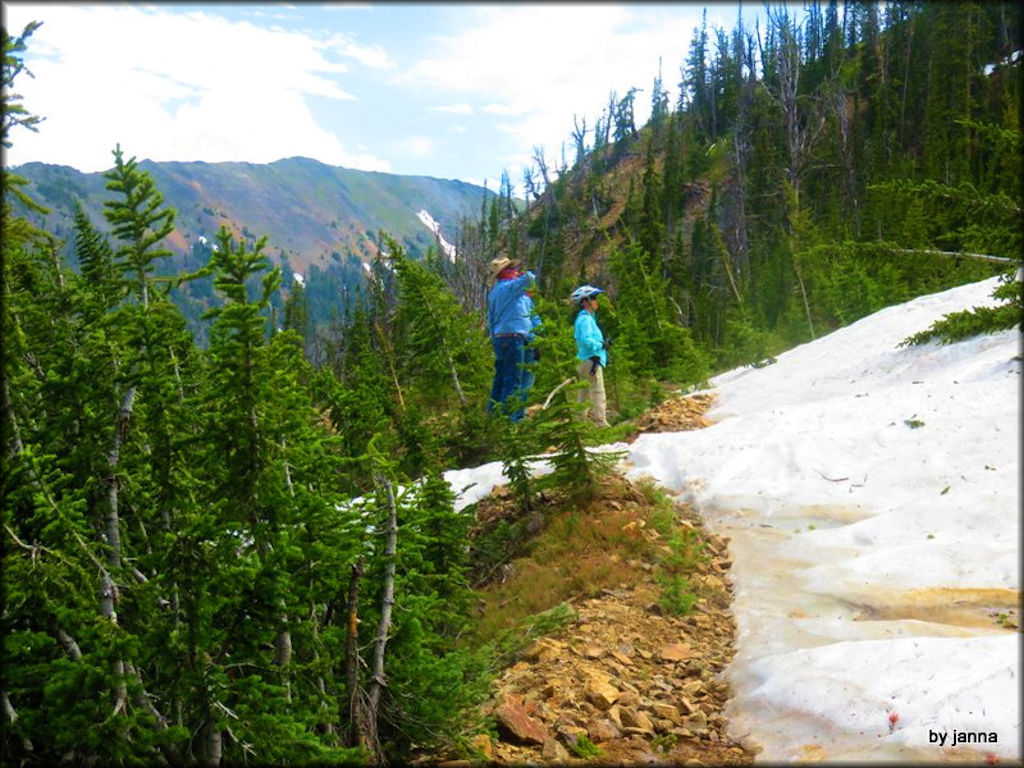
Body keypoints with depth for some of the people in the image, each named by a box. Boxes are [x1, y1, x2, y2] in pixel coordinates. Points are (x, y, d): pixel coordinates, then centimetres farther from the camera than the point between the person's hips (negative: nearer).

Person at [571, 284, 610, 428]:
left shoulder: (585, 317, 18)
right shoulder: (585, 319, -14)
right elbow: (586, 340, -26)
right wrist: (601, 344, -15)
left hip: (583, 361, 10)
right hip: (591, 360, -10)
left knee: (584, 393, 13)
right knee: (598, 393, -8)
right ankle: (601, 422, -8)